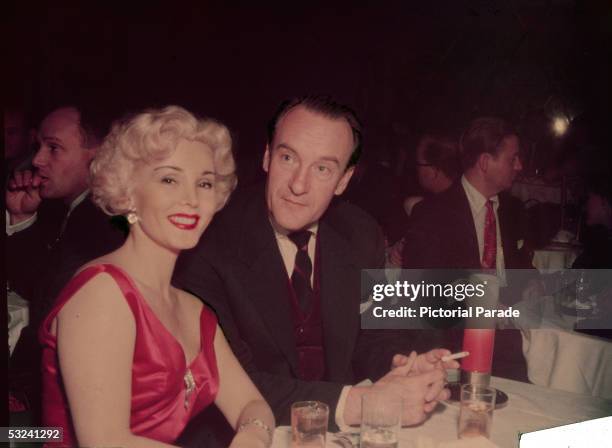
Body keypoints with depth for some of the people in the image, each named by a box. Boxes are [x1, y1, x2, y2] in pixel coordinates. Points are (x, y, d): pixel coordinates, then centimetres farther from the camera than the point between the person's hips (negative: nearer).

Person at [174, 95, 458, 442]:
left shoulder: (363, 237, -2)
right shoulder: (211, 242, -16)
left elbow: (366, 339, 7)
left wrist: (403, 367, -14)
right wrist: (356, 403, -28)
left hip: (342, 428, 4)